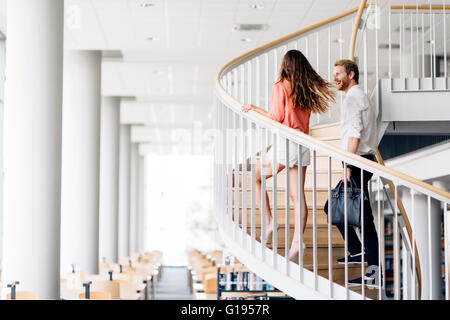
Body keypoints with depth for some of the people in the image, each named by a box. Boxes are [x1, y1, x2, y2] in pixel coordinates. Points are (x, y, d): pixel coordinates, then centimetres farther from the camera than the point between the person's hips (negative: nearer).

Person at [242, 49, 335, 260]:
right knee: (297, 195, 4)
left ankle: (269, 221, 4)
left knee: (256, 178, 12)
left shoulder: (281, 87, -7)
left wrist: (254, 108, 4)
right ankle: (297, 241, -1)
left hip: (286, 142, -6)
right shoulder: (308, 89, 11)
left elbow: (277, 117, -9)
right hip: (303, 144, 6)